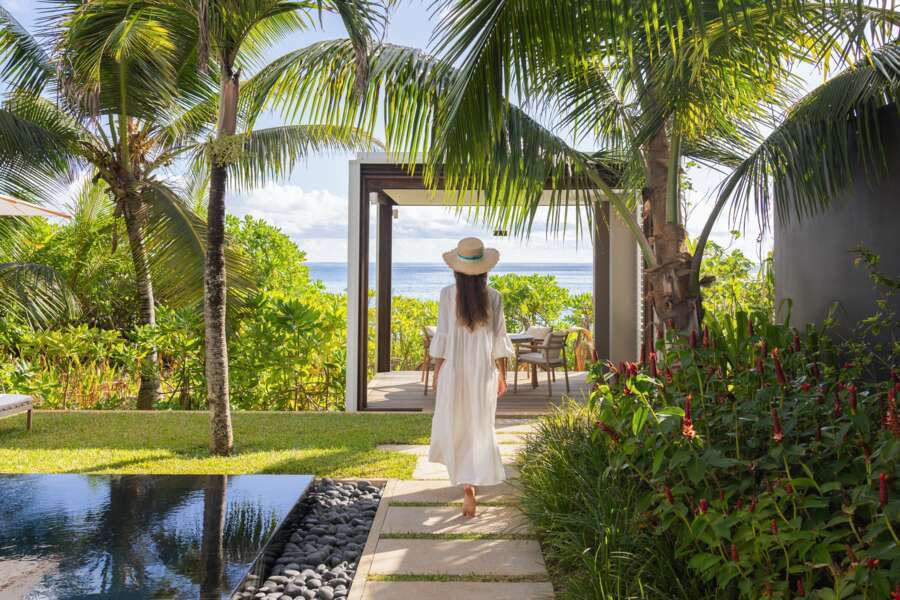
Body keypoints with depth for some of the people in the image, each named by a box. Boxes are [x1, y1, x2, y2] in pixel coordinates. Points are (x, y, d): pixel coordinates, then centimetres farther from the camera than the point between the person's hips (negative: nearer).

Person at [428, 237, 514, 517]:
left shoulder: (448, 295, -9)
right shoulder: (493, 297, -6)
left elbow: (442, 337, -7)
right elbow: (499, 340, -2)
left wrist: (437, 373, 4)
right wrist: (502, 375, 9)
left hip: (454, 370, 0)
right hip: (483, 371, 0)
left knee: (453, 422, 19)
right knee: (480, 427, 6)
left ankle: (463, 477, 35)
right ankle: (469, 486, 1)